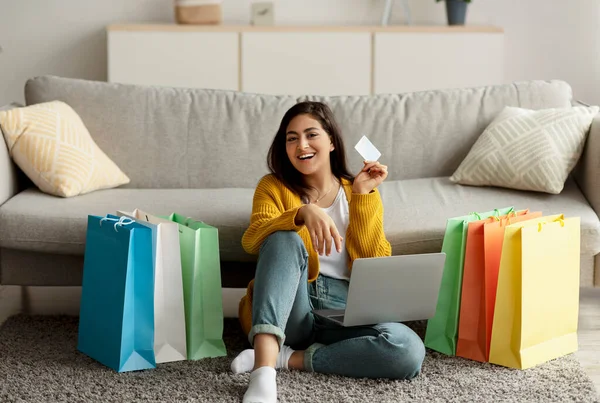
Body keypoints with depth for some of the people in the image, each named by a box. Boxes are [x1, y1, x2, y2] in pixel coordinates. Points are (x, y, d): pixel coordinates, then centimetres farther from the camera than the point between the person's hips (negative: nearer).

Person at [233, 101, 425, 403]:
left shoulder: (360, 194, 14)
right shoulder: (273, 186, 9)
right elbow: (251, 241, -12)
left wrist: (362, 194, -4)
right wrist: (303, 213, -29)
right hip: (287, 308, -1)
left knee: (409, 351, -29)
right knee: (285, 239, -32)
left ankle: (290, 358, -20)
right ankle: (264, 368, -48)